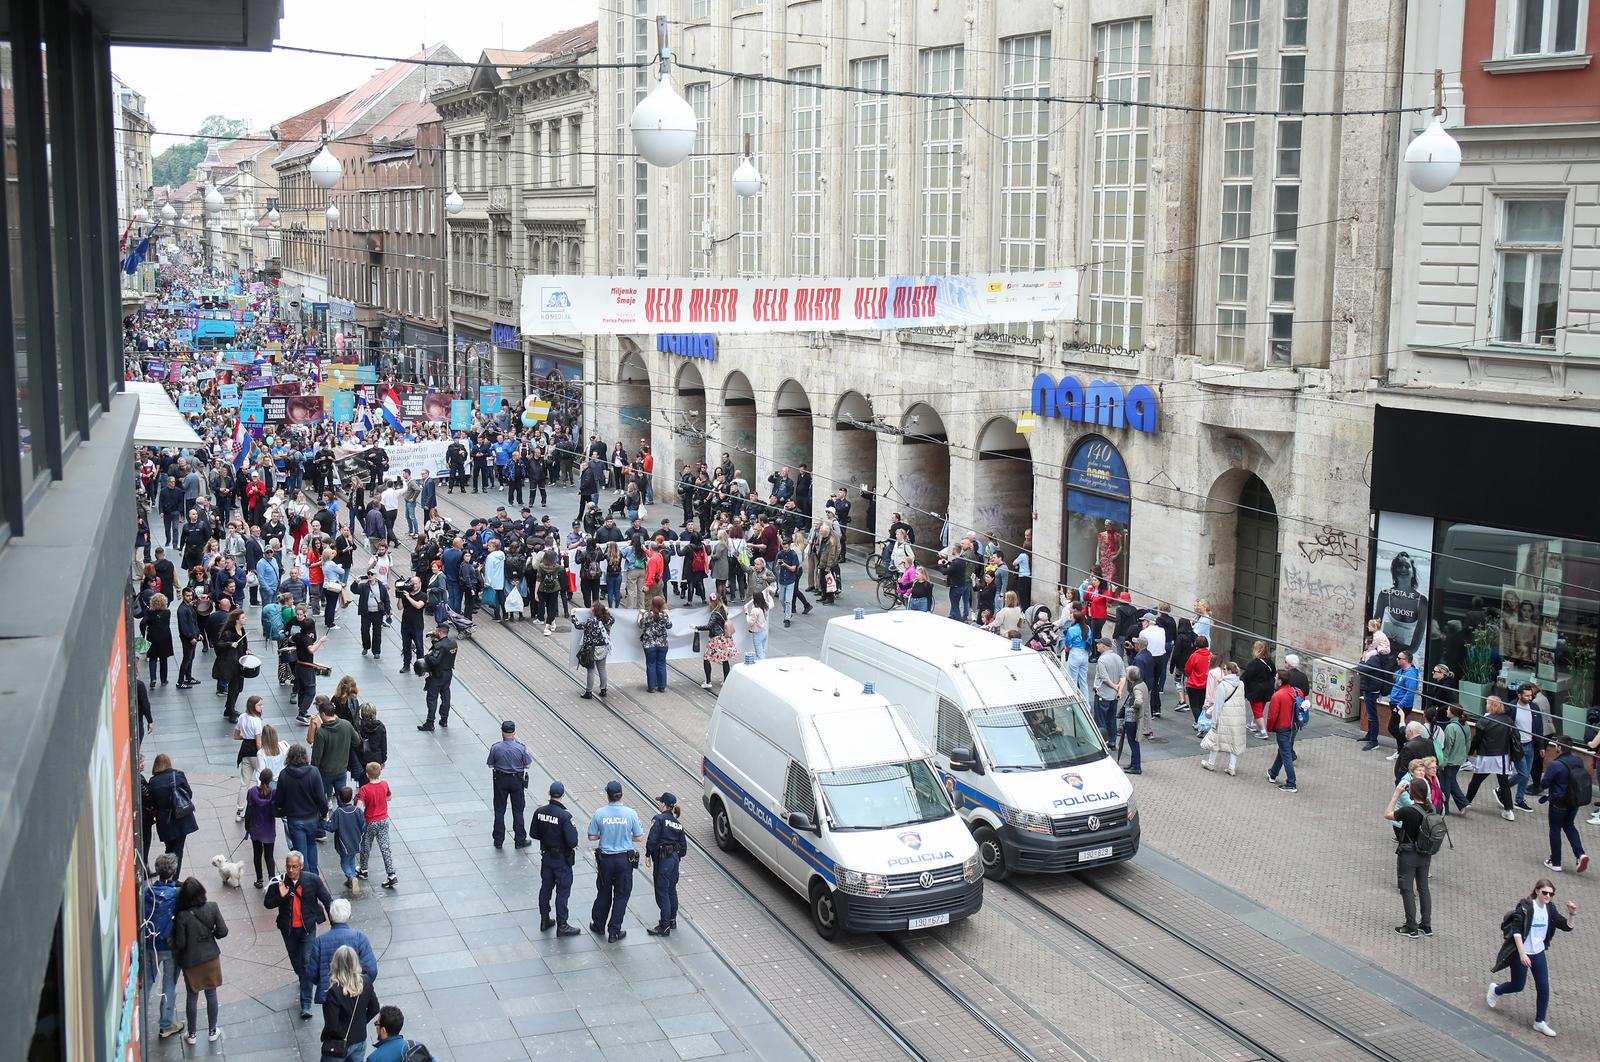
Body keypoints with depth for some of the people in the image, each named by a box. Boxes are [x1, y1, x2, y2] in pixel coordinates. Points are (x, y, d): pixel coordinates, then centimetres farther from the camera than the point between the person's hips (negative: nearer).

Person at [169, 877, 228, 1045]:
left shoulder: (182, 916, -24)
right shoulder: (212, 908, -16)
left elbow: (180, 943, -17)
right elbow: (223, 931, -10)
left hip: (191, 961, -2)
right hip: (211, 957, 2)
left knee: (192, 996, 15)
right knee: (211, 994, 18)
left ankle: (191, 1034, 28)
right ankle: (212, 1031, 30)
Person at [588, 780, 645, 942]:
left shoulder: (599, 813, -12)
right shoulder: (630, 813, -13)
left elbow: (592, 836, -3)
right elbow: (639, 837, -6)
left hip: (605, 859, 1)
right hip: (624, 859, -1)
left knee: (603, 892, 20)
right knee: (621, 895, 10)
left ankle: (598, 925, 34)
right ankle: (614, 932, 13)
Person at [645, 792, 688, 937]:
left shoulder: (659, 819, -12)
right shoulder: (677, 823, 11)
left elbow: (652, 840, -18)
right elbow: (683, 846, 10)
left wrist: (648, 855, -6)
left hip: (662, 860, -8)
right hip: (675, 858, 8)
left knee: (662, 892, -2)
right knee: (672, 890, 19)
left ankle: (665, 926, 1)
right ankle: (672, 920, 31)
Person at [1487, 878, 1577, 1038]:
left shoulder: (1549, 909, -1)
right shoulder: (1525, 907, -20)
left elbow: (1567, 926, 1)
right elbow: (1516, 931, -22)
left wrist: (1572, 913, -17)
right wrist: (1522, 953, -26)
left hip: (1539, 953, 5)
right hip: (1521, 953, -5)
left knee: (1543, 988, 3)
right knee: (1518, 986, 8)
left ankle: (1540, 1022, 18)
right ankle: (1495, 990, 40)